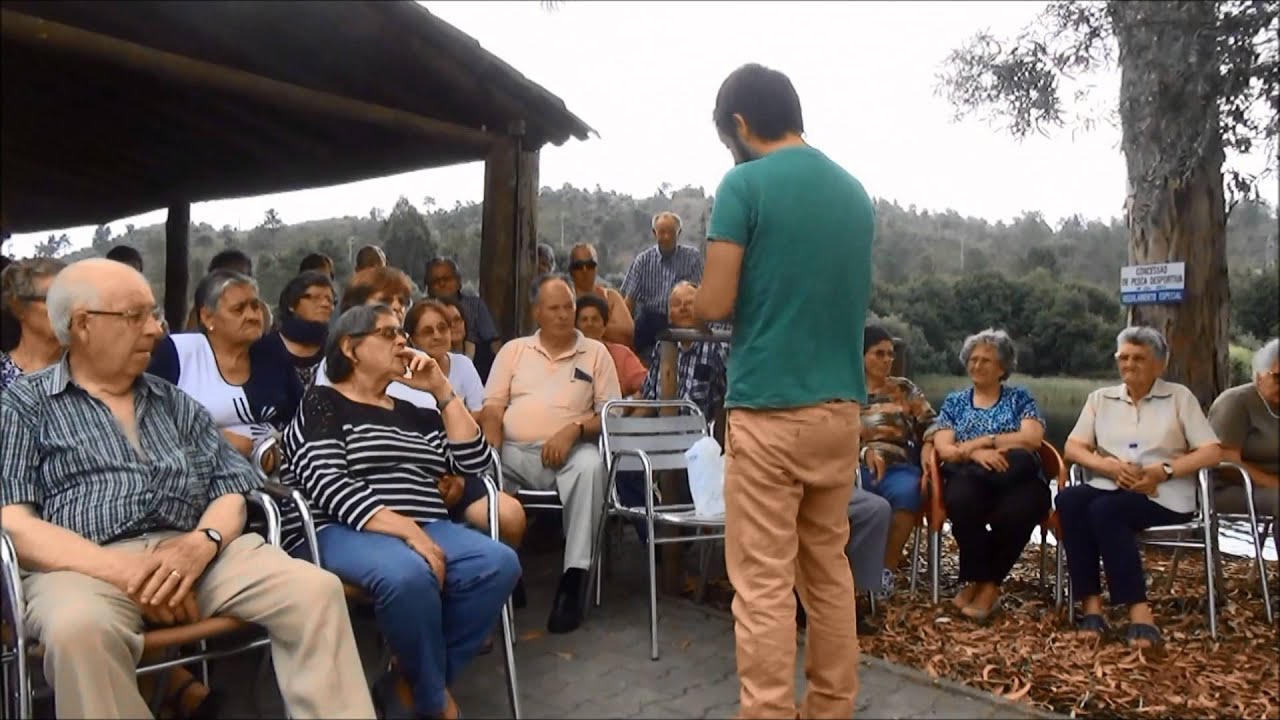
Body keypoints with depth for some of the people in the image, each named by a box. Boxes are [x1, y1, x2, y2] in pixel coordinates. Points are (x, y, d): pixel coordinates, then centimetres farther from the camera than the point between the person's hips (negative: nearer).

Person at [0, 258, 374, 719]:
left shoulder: (176, 403, 21)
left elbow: (232, 489, 13)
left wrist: (202, 542, -11)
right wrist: (124, 572, -17)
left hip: (195, 554, 3)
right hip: (89, 567, -3)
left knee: (315, 589, -21)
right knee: (80, 629, -38)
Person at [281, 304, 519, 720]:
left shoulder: (414, 413, 21)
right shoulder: (323, 405, 3)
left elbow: (474, 461, 13)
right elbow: (327, 485, -13)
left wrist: (442, 390, 9)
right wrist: (405, 529, -24)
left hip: (424, 529, 6)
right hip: (340, 531, -6)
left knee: (498, 563, -24)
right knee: (408, 575, -38)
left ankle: (420, 675, -9)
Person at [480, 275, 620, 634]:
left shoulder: (595, 352, 12)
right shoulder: (514, 350, 16)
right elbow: (492, 409, 9)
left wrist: (573, 429, -15)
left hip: (569, 451, -1)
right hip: (515, 452, 2)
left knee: (590, 466, -36)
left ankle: (574, 575, -31)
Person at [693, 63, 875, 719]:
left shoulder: (745, 184, -8)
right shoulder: (855, 192, 11)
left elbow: (714, 304, -11)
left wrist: (689, 300, 11)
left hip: (769, 410, -7)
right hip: (841, 407, 7)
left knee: (764, 584, 0)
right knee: (829, 570, 16)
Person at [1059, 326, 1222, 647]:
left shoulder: (1179, 396, 10)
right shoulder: (1100, 398, 17)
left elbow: (1212, 452, 0)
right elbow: (1072, 449, 7)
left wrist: (1163, 471, -14)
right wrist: (1110, 466, -12)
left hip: (1163, 495, -3)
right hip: (1110, 488, 3)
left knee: (1105, 510, -34)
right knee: (1069, 499, -31)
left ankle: (1138, 611, -32)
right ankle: (1091, 604, -31)